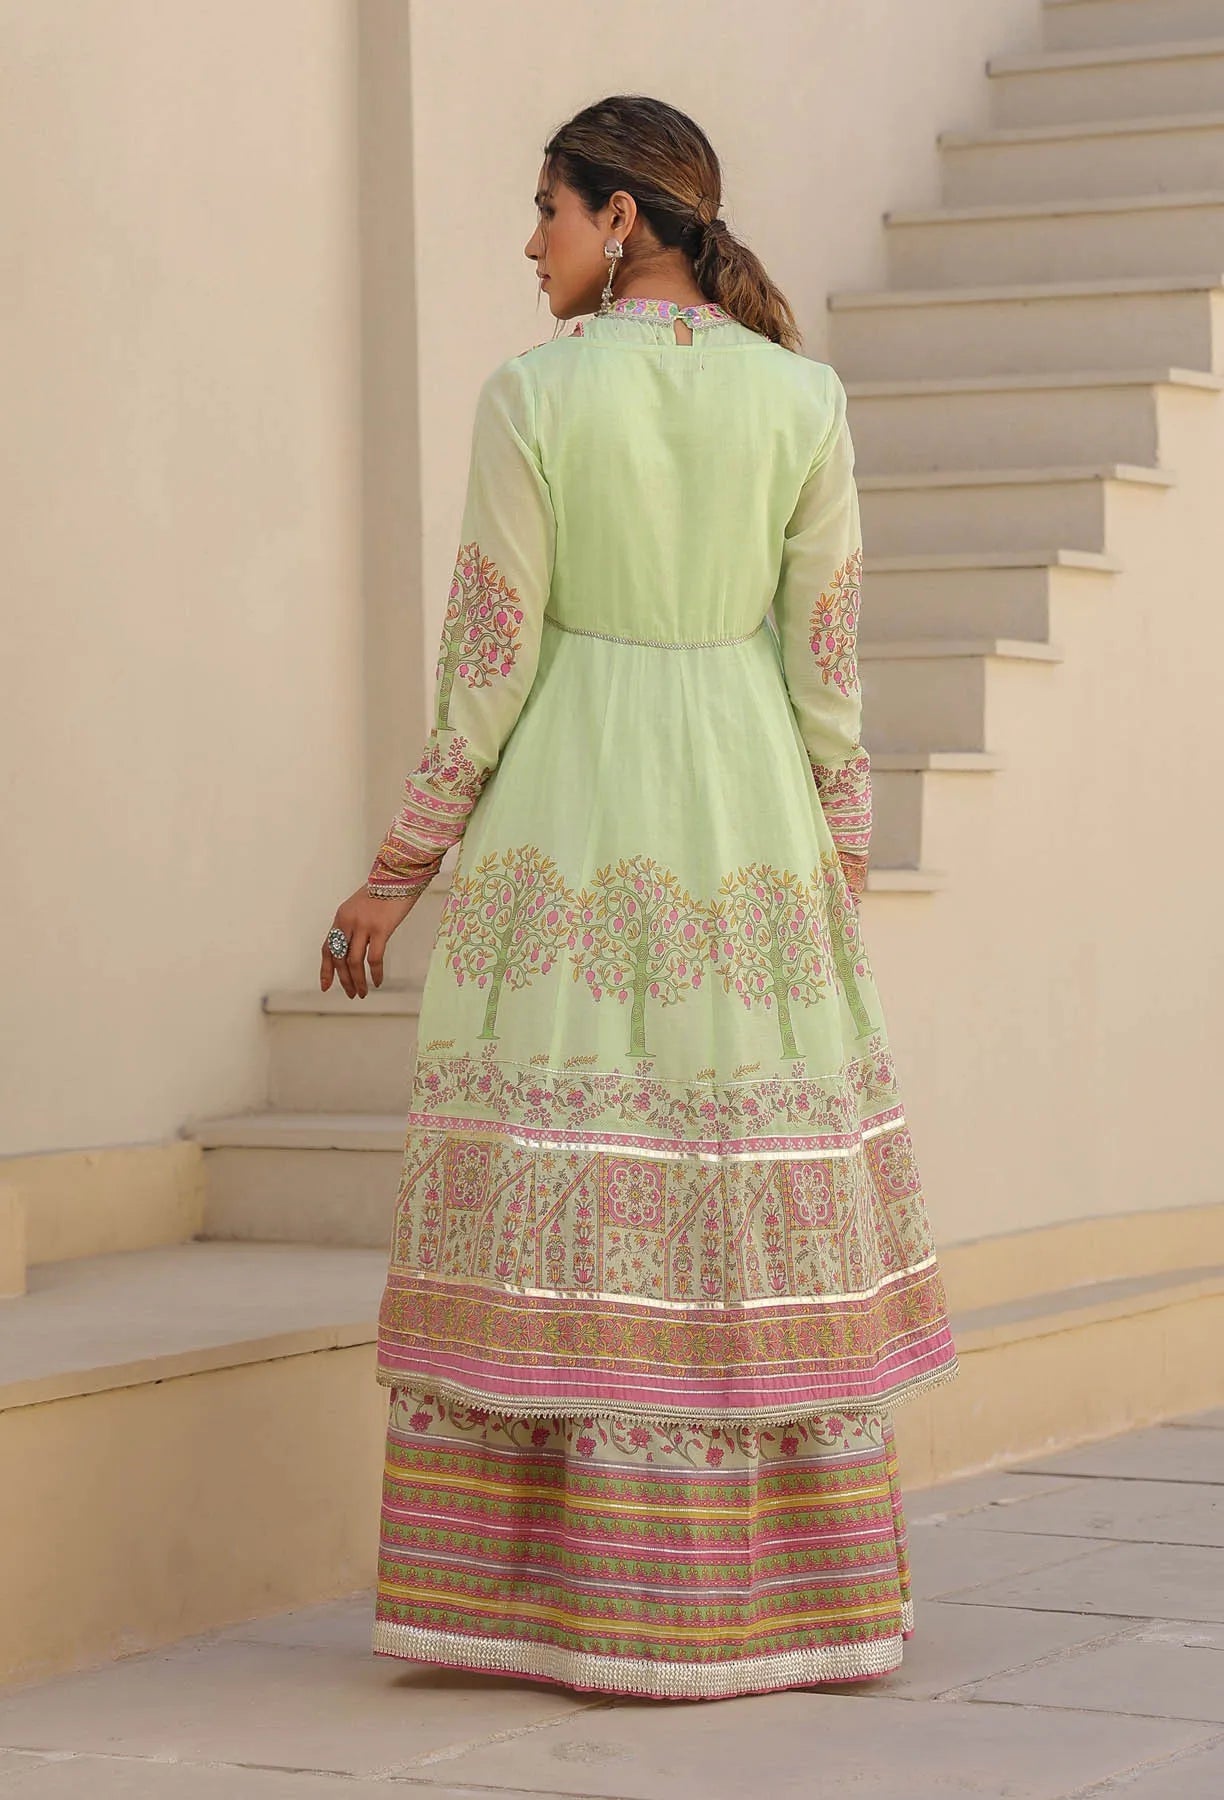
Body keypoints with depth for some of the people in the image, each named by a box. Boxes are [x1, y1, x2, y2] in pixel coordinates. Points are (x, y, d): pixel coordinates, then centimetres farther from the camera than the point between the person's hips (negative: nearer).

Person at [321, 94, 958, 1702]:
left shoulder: (532, 398, -7)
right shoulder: (803, 399, 0)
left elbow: (490, 661, -7)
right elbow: (825, 663, 0)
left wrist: (398, 872, 2)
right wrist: (849, 879, 9)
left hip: (564, 824, -2)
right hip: (743, 828, 2)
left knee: (558, 1206, 1)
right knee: (763, 1198, 7)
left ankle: (553, 1598, 0)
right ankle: (783, 1596, 9)